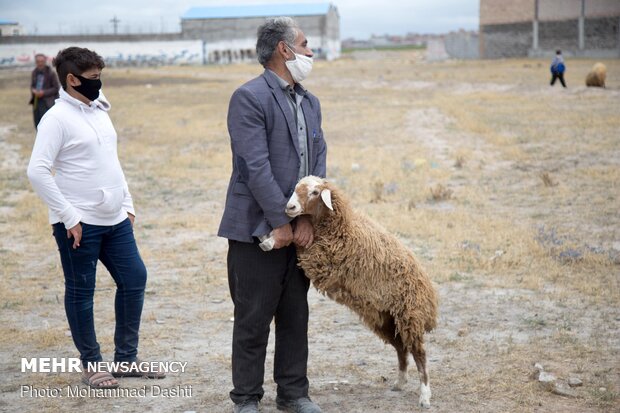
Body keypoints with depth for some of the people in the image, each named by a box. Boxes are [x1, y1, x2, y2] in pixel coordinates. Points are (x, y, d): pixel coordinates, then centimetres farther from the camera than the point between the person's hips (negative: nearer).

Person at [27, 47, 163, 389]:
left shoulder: (99, 111, 12)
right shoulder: (58, 118, -12)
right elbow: (37, 171, -18)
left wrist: (128, 204, 14)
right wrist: (69, 217, -18)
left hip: (115, 221, 8)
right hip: (79, 225, -8)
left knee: (134, 279, 9)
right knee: (81, 292, 5)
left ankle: (126, 357, 22)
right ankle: (91, 364, 18)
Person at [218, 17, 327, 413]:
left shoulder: (309, 102, 12)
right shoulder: (249, 98, -13)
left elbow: (318, 162, 8)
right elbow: (256, 167, -17)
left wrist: (307, 217, -4)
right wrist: (280, 223, -16)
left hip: (299, 228, 7)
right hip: (259, 228, -7)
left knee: (296, 316, 14)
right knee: (253, 320, 2)